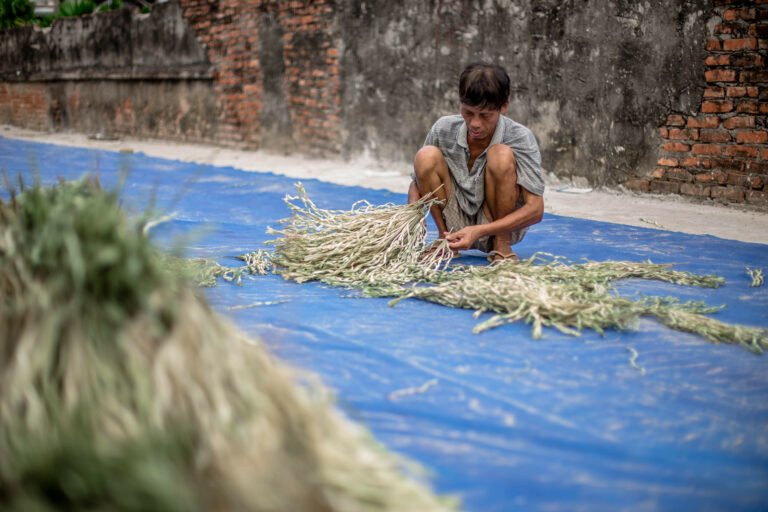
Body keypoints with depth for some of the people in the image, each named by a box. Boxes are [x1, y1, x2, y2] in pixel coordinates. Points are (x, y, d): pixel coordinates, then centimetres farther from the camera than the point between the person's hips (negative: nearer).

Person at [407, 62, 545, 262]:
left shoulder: (520, 138, -19)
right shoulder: (443, 129, -10)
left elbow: (535, 209, -23)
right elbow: (417, 182, 1)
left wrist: (479, 231, -34)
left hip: (502, 224, -2)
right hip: (456, 222, 3)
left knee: (501, 155, -29)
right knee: (426, 156, -20)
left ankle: (502, 244, -10)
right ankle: (445, 239, -2)